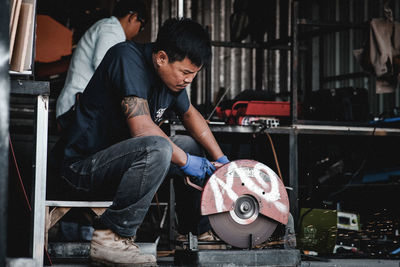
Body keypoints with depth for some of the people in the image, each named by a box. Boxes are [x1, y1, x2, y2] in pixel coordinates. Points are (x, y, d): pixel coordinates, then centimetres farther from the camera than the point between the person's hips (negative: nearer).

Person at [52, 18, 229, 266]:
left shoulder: (172, 74, 5)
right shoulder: (128, 57, -21)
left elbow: (191, 114, 24)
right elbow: (142, 127, -29)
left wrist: (221, 160, 13)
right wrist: (185, 161, -19)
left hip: (118, 160, 10)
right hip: (83, 164, -9)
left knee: (195, 146, 12)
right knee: (157, 148, -34)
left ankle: (203, 227, 12)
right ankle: (110, 238, -26)